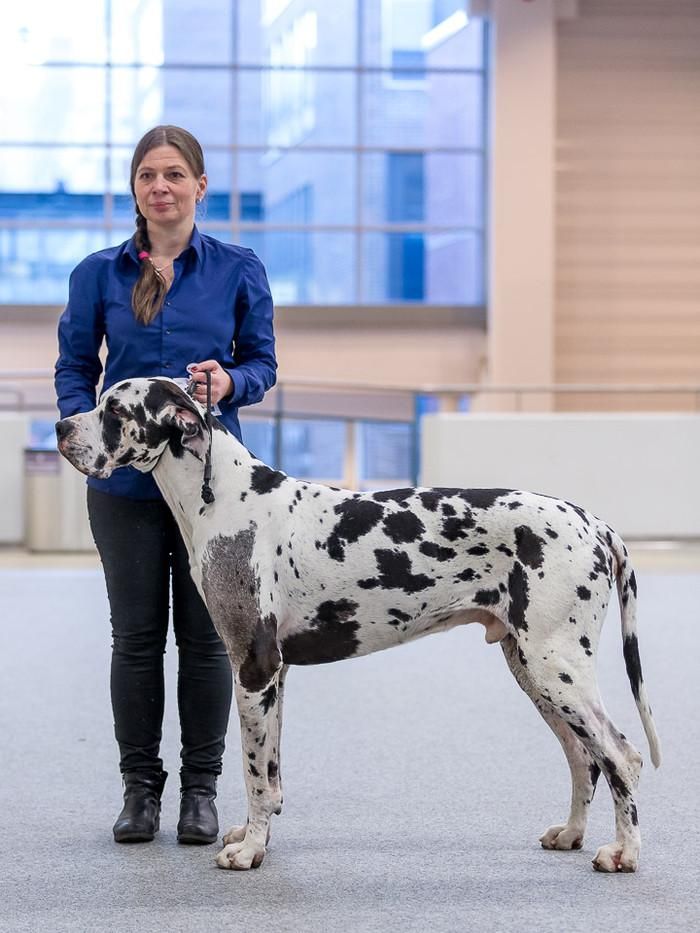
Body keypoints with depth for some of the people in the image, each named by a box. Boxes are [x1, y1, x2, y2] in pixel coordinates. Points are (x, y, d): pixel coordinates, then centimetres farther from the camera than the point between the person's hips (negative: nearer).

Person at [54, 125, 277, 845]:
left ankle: (201, 787, 14)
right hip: (125, 482, 1)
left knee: (205, 635, 3)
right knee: (136, 635, 4)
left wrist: (228, 382, -16)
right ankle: (139, 786, 15)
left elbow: (262, 360, 6)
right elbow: (74, 367, 9)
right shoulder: (98, 274, 3)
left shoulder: (238, 270, 2)